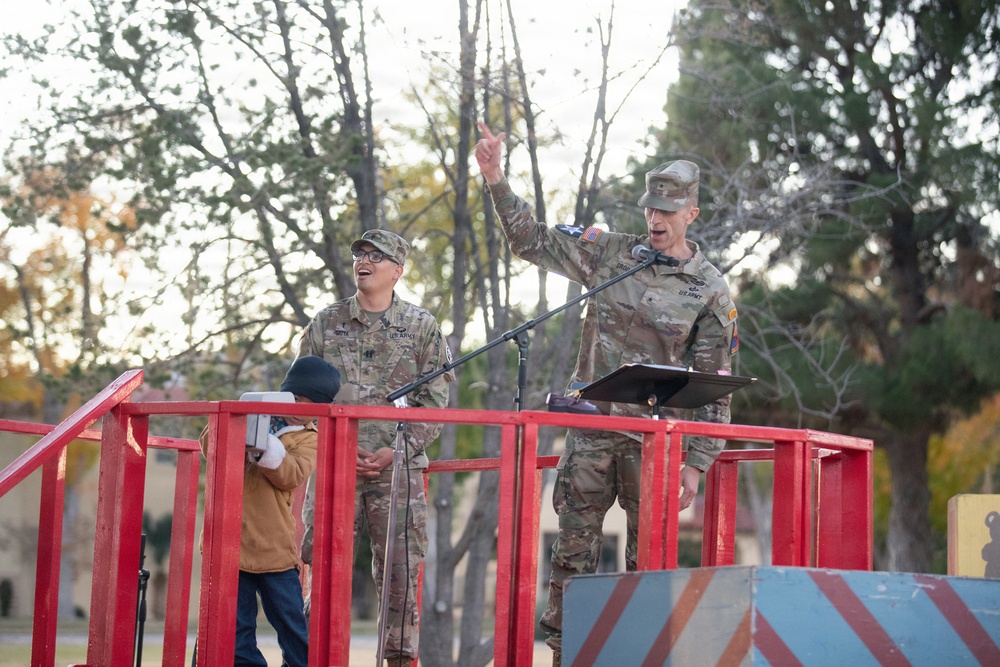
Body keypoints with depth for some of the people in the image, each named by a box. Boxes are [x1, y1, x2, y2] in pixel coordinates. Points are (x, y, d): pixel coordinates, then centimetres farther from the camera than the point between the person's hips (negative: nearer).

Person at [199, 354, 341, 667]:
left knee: (290, 621, 5)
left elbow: (292, 476, -12)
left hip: (273, 546, -1)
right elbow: (209, 443, 1)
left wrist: (265, 446, -28)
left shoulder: (309, 439, 5)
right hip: (231, 539, 1)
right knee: (236, 624, 5)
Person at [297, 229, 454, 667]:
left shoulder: (422, 327, 6)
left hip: (398, 467, -1)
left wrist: (394, 451, -9)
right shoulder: (325, 324, 9)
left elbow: (434, 404, 2)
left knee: (400, 570, -2)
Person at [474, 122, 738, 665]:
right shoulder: (609, 253, 6)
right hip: (590, 426, 2)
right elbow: (530, 240, 12)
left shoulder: (711, 290, -1)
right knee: (574, 548, 2)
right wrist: (495, 178, 0)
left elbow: (713, 386, -1)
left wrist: (696, 463, -7)